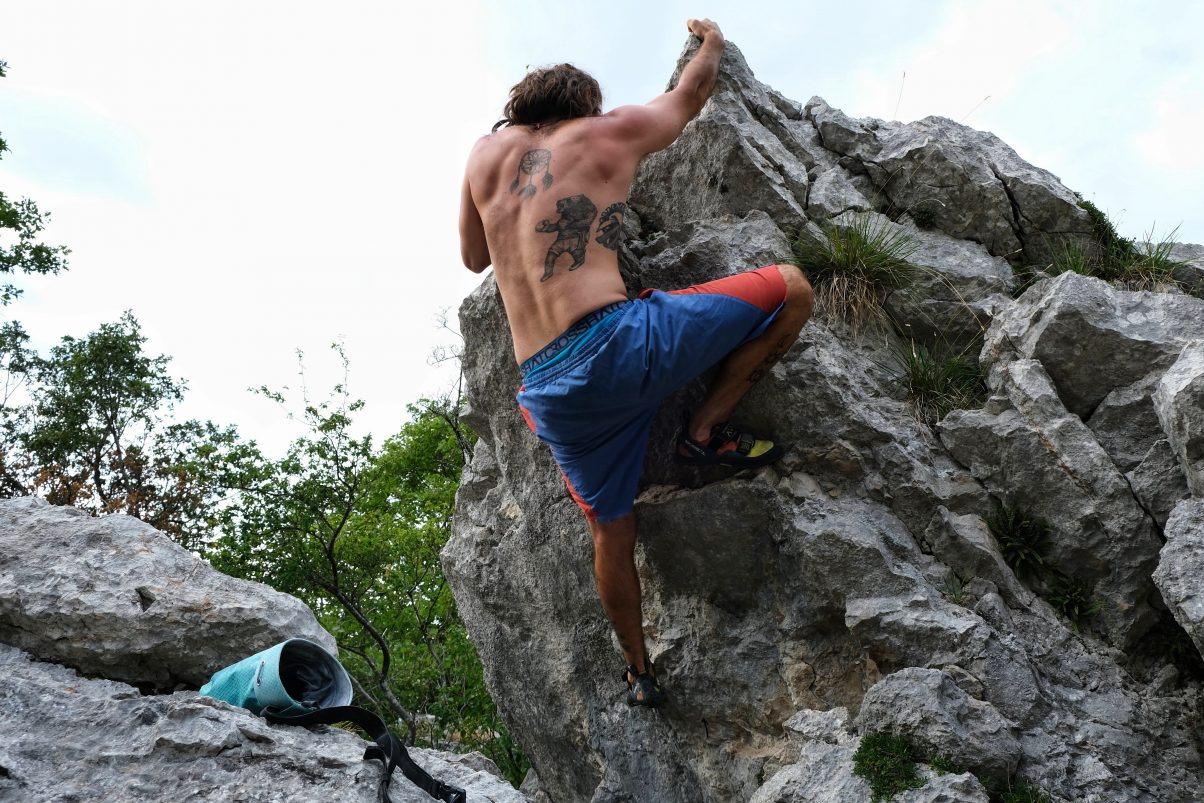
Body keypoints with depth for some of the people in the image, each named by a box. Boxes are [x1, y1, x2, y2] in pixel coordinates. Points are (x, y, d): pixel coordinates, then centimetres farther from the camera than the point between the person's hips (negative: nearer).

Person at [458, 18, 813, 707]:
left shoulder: (488, 153, 18)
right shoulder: (610, 131, 12)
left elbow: (474, 259, 31)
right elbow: (693, 92, 31)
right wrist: (712, 41, 51)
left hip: (549, 392, 5)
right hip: (618, 341, -5)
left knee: (612, 529, 23)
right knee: (792, 288, 7)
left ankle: (640, 672, 36)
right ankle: (706, 430, 9)